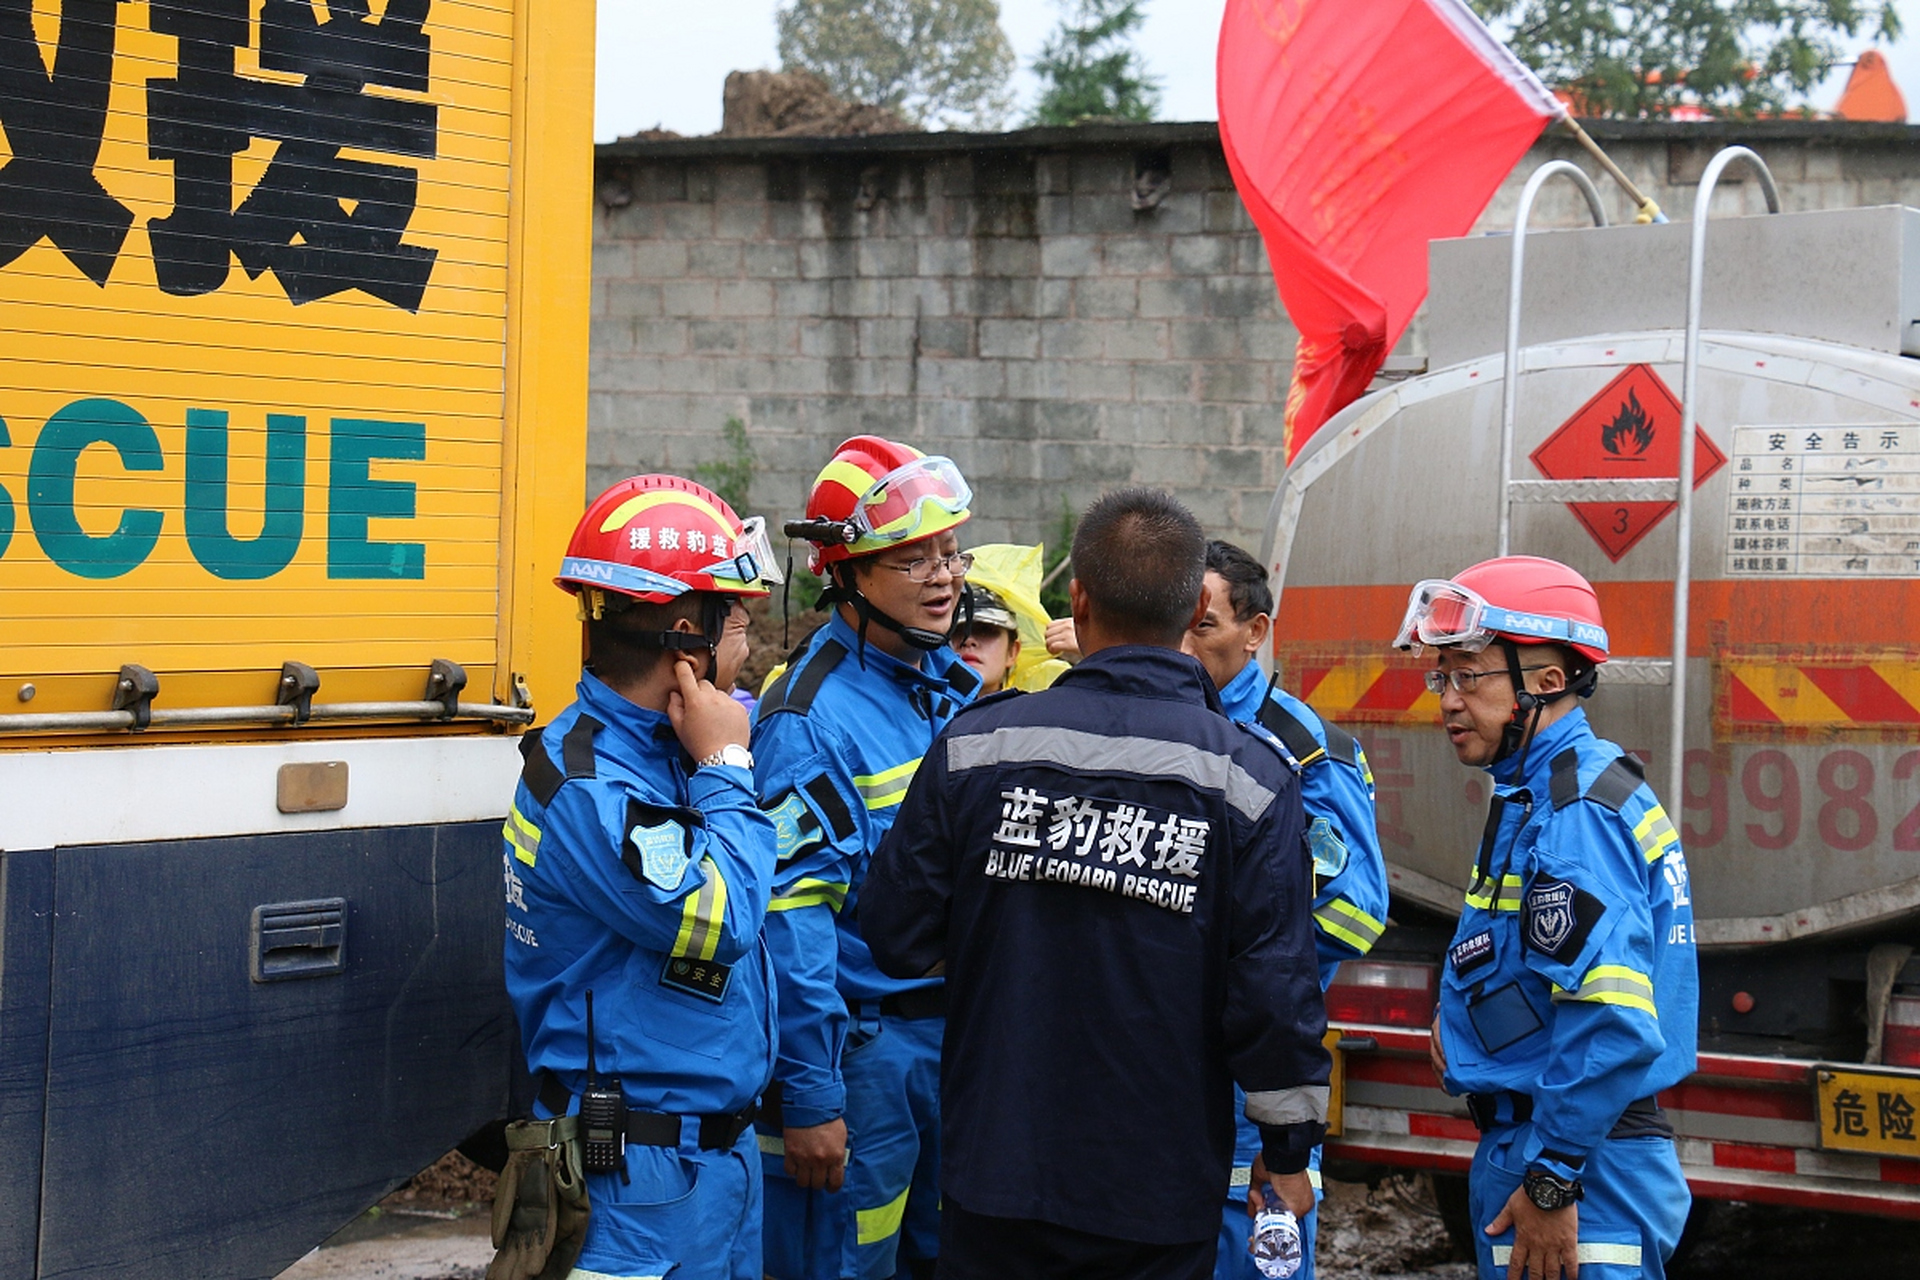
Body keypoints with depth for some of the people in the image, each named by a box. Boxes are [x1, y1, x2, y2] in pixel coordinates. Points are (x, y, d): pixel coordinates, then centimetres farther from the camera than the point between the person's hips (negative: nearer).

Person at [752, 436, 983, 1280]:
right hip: (862, 1045, -8)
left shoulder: (958, 689, 10)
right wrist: (808, 1097, -21)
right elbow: (790, 919, -19)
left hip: (960, 1029, 8)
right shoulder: (809, 720, -16)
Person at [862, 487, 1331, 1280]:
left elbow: (896, 940, -1)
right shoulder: (1251, 777, -10)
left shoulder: (974, 746, -7)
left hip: (996, 1170, 1)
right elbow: (1275, 987, -9)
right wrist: (1289, 1150, 5)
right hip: (1160, 1195, -1)